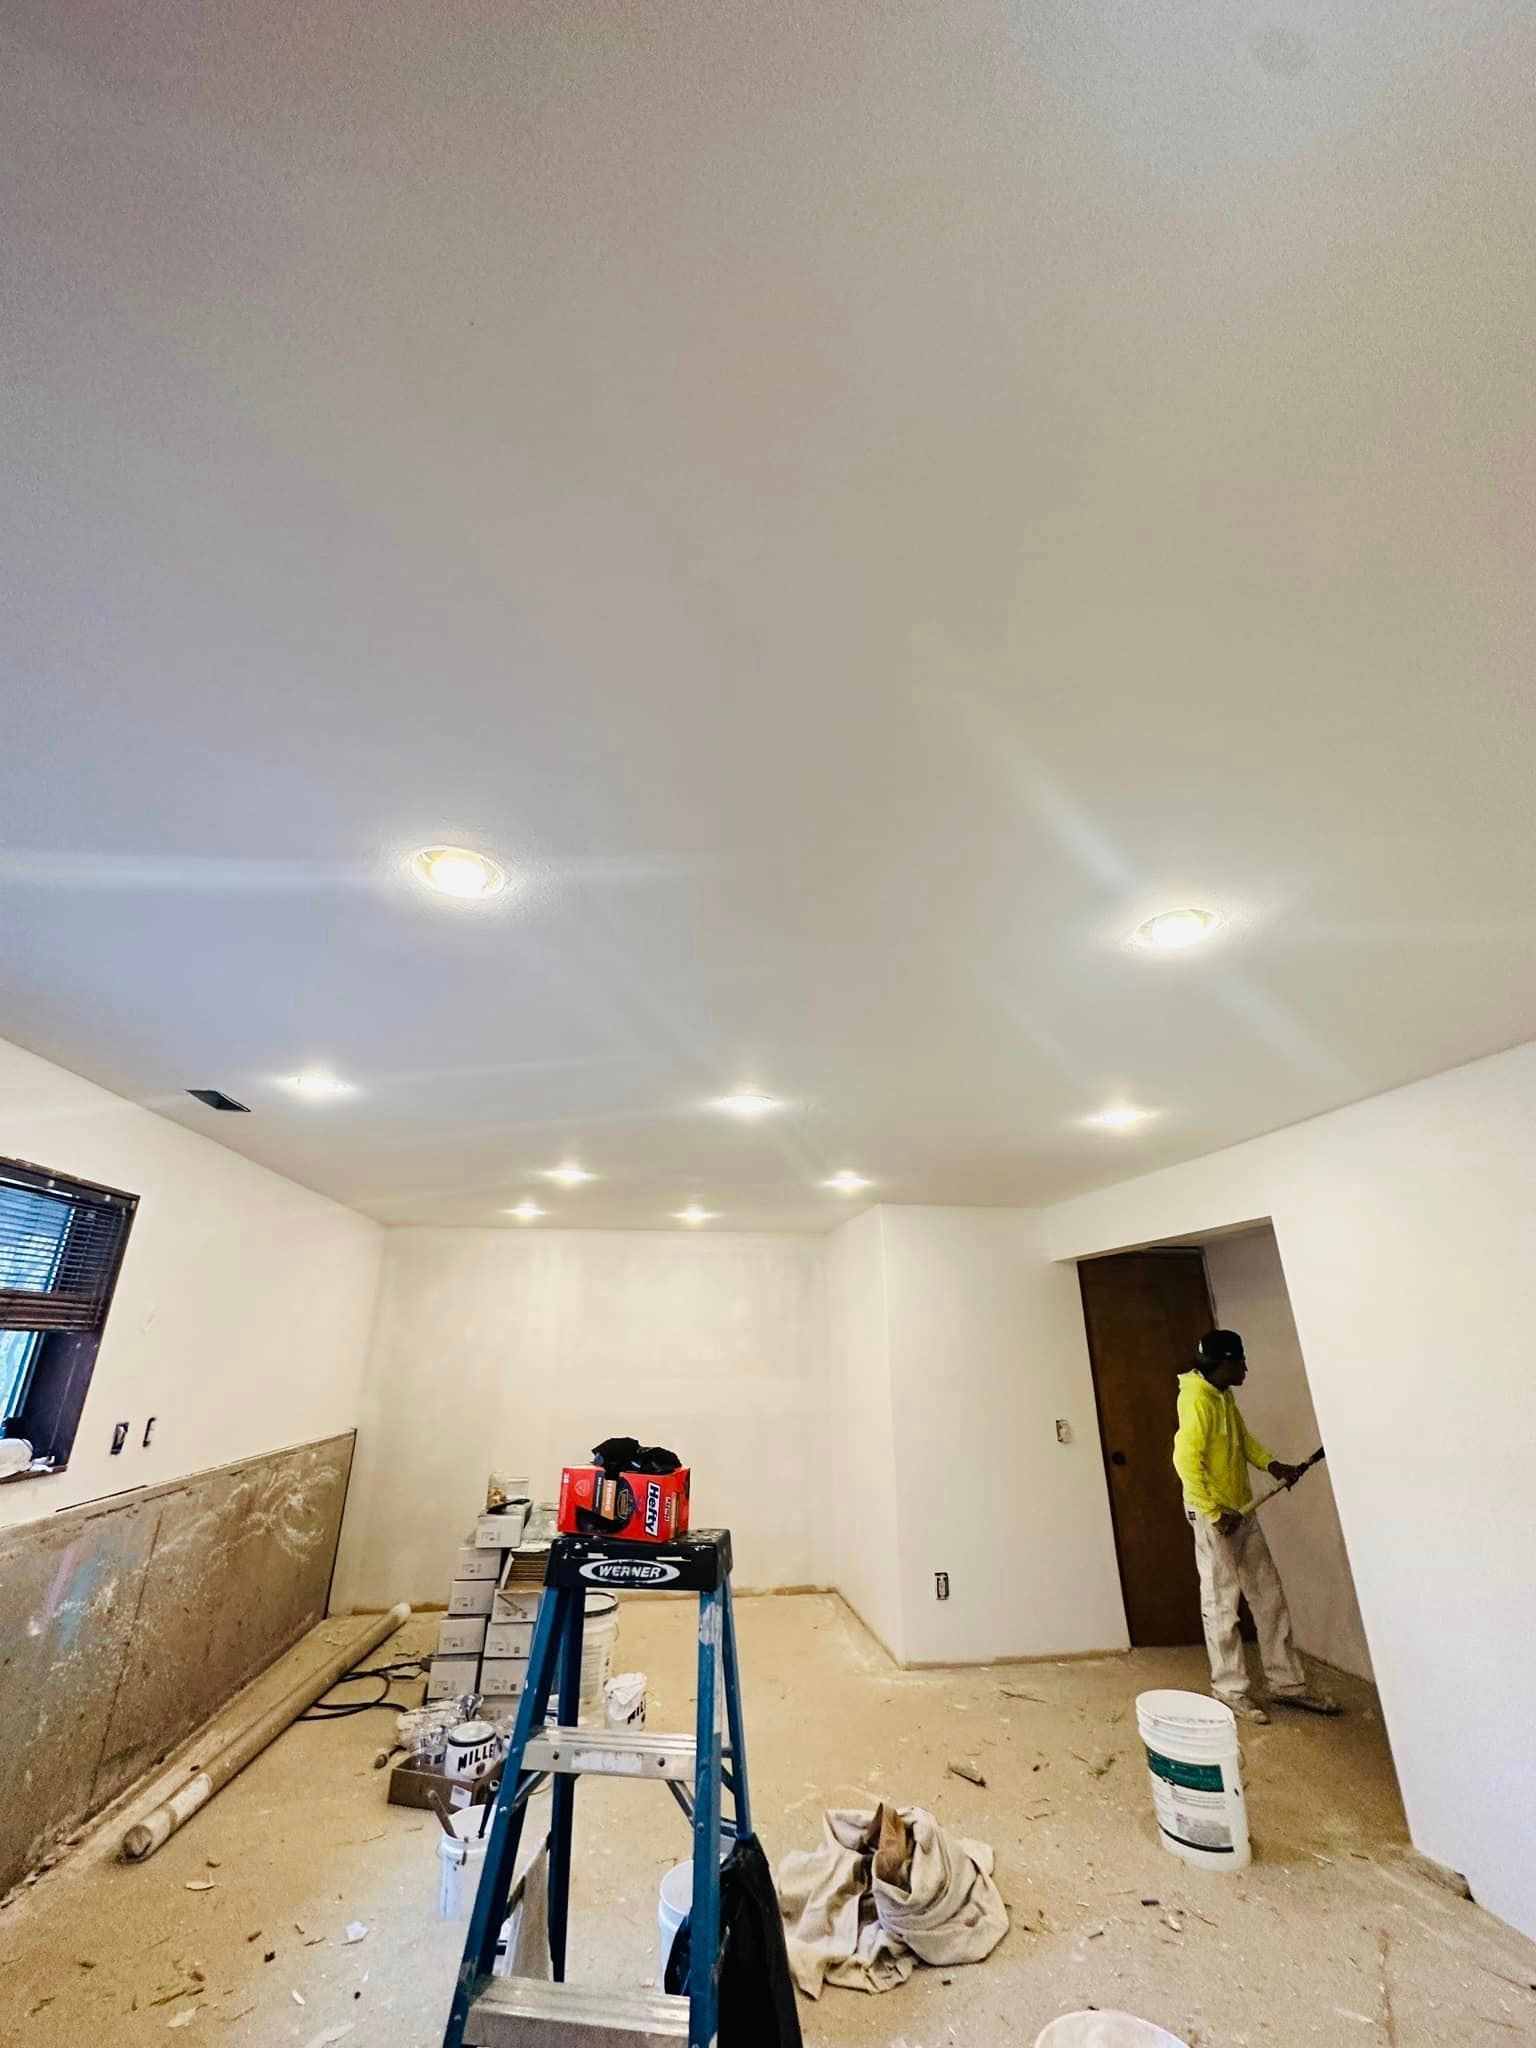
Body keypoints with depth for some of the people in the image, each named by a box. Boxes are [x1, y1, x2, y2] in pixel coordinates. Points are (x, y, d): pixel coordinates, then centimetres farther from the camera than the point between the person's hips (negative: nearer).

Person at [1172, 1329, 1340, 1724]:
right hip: (1213, 1515, -9)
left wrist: (1273, 1465, -2)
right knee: (1221, 1604, 3)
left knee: (1270, 1595, 16)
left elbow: (1244, 1439, 16)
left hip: (1242, 1510, 9)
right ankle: (1231, 1690, 17)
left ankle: (1288, 1682, 30)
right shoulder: (1198, 1400, -23)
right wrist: (1214, 1513, -23)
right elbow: (1186, 1461, -26)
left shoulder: (1224, 1396, 7)